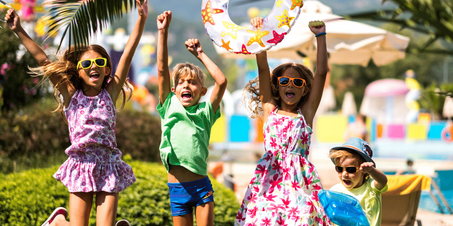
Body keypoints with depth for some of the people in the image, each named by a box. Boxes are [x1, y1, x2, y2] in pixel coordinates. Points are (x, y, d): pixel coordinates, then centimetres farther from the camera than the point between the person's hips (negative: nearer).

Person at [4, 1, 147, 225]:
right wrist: (19, 31, -2)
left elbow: (127, 55, 0)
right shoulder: (71, 94, 4)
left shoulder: (110, 93, 5)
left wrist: (141, 20, -5)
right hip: (80, 166, 0)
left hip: (108, 168, 0)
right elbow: (43, 61, 0)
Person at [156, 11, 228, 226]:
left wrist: (201, 55, 3)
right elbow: (162, 71, -2)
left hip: (202, 185, 0)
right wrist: (163, 32, -7)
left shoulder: (205, 112, 5)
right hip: (177, 187, 0)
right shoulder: (169, 107, 5)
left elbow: (221, 81, -6)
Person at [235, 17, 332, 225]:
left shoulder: (306, 113, 11)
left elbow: (321, 72, 6)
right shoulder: (270, 109, 12)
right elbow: (263, 69, 4)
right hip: (270, 177, 0)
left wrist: (320, 36, 3)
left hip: (299, 179, 0)